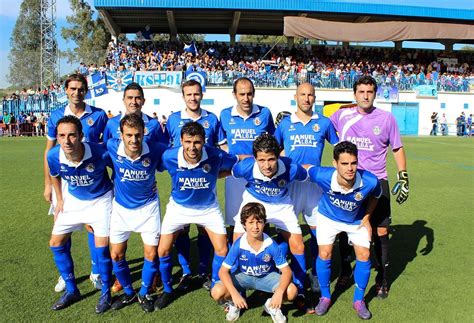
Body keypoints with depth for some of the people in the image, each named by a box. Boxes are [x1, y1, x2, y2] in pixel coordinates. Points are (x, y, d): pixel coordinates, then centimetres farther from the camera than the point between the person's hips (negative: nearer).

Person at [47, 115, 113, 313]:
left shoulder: (100, 153, -33)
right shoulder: (54, 156, -21)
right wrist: (60, 199, 8)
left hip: (101, 200, -4)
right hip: (73, 200, 5)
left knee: (101, 248, -5)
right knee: (56, 244, 6)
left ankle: (105, 292, 20)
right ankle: (71, 291, 25)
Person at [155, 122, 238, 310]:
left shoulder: (216, 156, -29)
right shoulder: (169, 157, -28)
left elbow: (239, 162, -11)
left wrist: (213, 175, -15)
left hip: (208, 208, 0)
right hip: (178, 207, 1)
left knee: (222, 249, -1)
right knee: (163, 250, 0)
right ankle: (167, 290, 26)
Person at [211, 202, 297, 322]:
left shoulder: (271, 245, -25)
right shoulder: (238, 245, -25)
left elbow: (286, 271, -20)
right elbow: (223, 271, -21)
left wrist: (279, 292, -38)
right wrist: (234, 294, -34)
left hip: (267, 276, 0)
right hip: (243, 276, 0)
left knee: (292, 291, -27)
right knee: (217, 292, -26)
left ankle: (272, 306, 7)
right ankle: (234, 303, 10)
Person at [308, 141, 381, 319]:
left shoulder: (370, 181, -35)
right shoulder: (323, 176, -39)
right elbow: (304, 169, -16)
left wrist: (367, 218, -9)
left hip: (356, 220, 1)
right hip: (328, 217, -1)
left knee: (364, 255, -3)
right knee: (324, 254, -8)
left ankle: (358, 300, 19)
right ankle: (325, 297, 17)